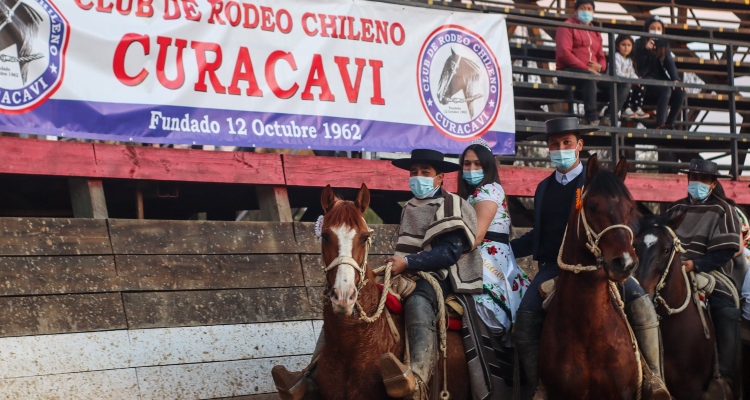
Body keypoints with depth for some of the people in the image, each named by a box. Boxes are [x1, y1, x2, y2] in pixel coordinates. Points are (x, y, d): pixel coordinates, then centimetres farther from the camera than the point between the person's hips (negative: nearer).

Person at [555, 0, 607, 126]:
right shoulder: (568, 26, 3)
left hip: (591, 73, 6)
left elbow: (602, 58, 24)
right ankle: (592, 118, -41)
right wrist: (585, 68, -20)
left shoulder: (595, 33, 24)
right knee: (589, 77, -39)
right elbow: (563, 52, -12)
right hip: (568, 72, -6)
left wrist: (599, 67, -4)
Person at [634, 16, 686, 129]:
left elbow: (670, 63, 5)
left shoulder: (664, 44, 14)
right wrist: (646, 50, -26)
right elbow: (639, 65, -10)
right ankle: (660, 125, -34)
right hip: (646, 78, -5)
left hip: (660, 77, 5)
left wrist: (675, 79, -12)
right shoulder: (640, 43, 1)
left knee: (680, 92, -22)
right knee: (666, 90, -33)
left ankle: (669, 124, -12)